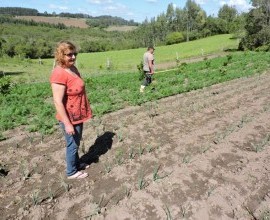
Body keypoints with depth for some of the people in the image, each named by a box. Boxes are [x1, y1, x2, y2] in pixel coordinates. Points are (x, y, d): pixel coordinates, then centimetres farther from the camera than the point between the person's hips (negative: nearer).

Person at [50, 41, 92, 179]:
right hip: (69, 117, -9)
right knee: (72, 144, 9)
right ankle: (72, 172, 30)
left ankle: (76, 164, 45)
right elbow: (58, 102, -26)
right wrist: (67, 123, -24)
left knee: (76, 142, 24)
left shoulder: (72, 68, 3)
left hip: (77, 115, 9)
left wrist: (84, 111, 22)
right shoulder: (59, 73, -25)